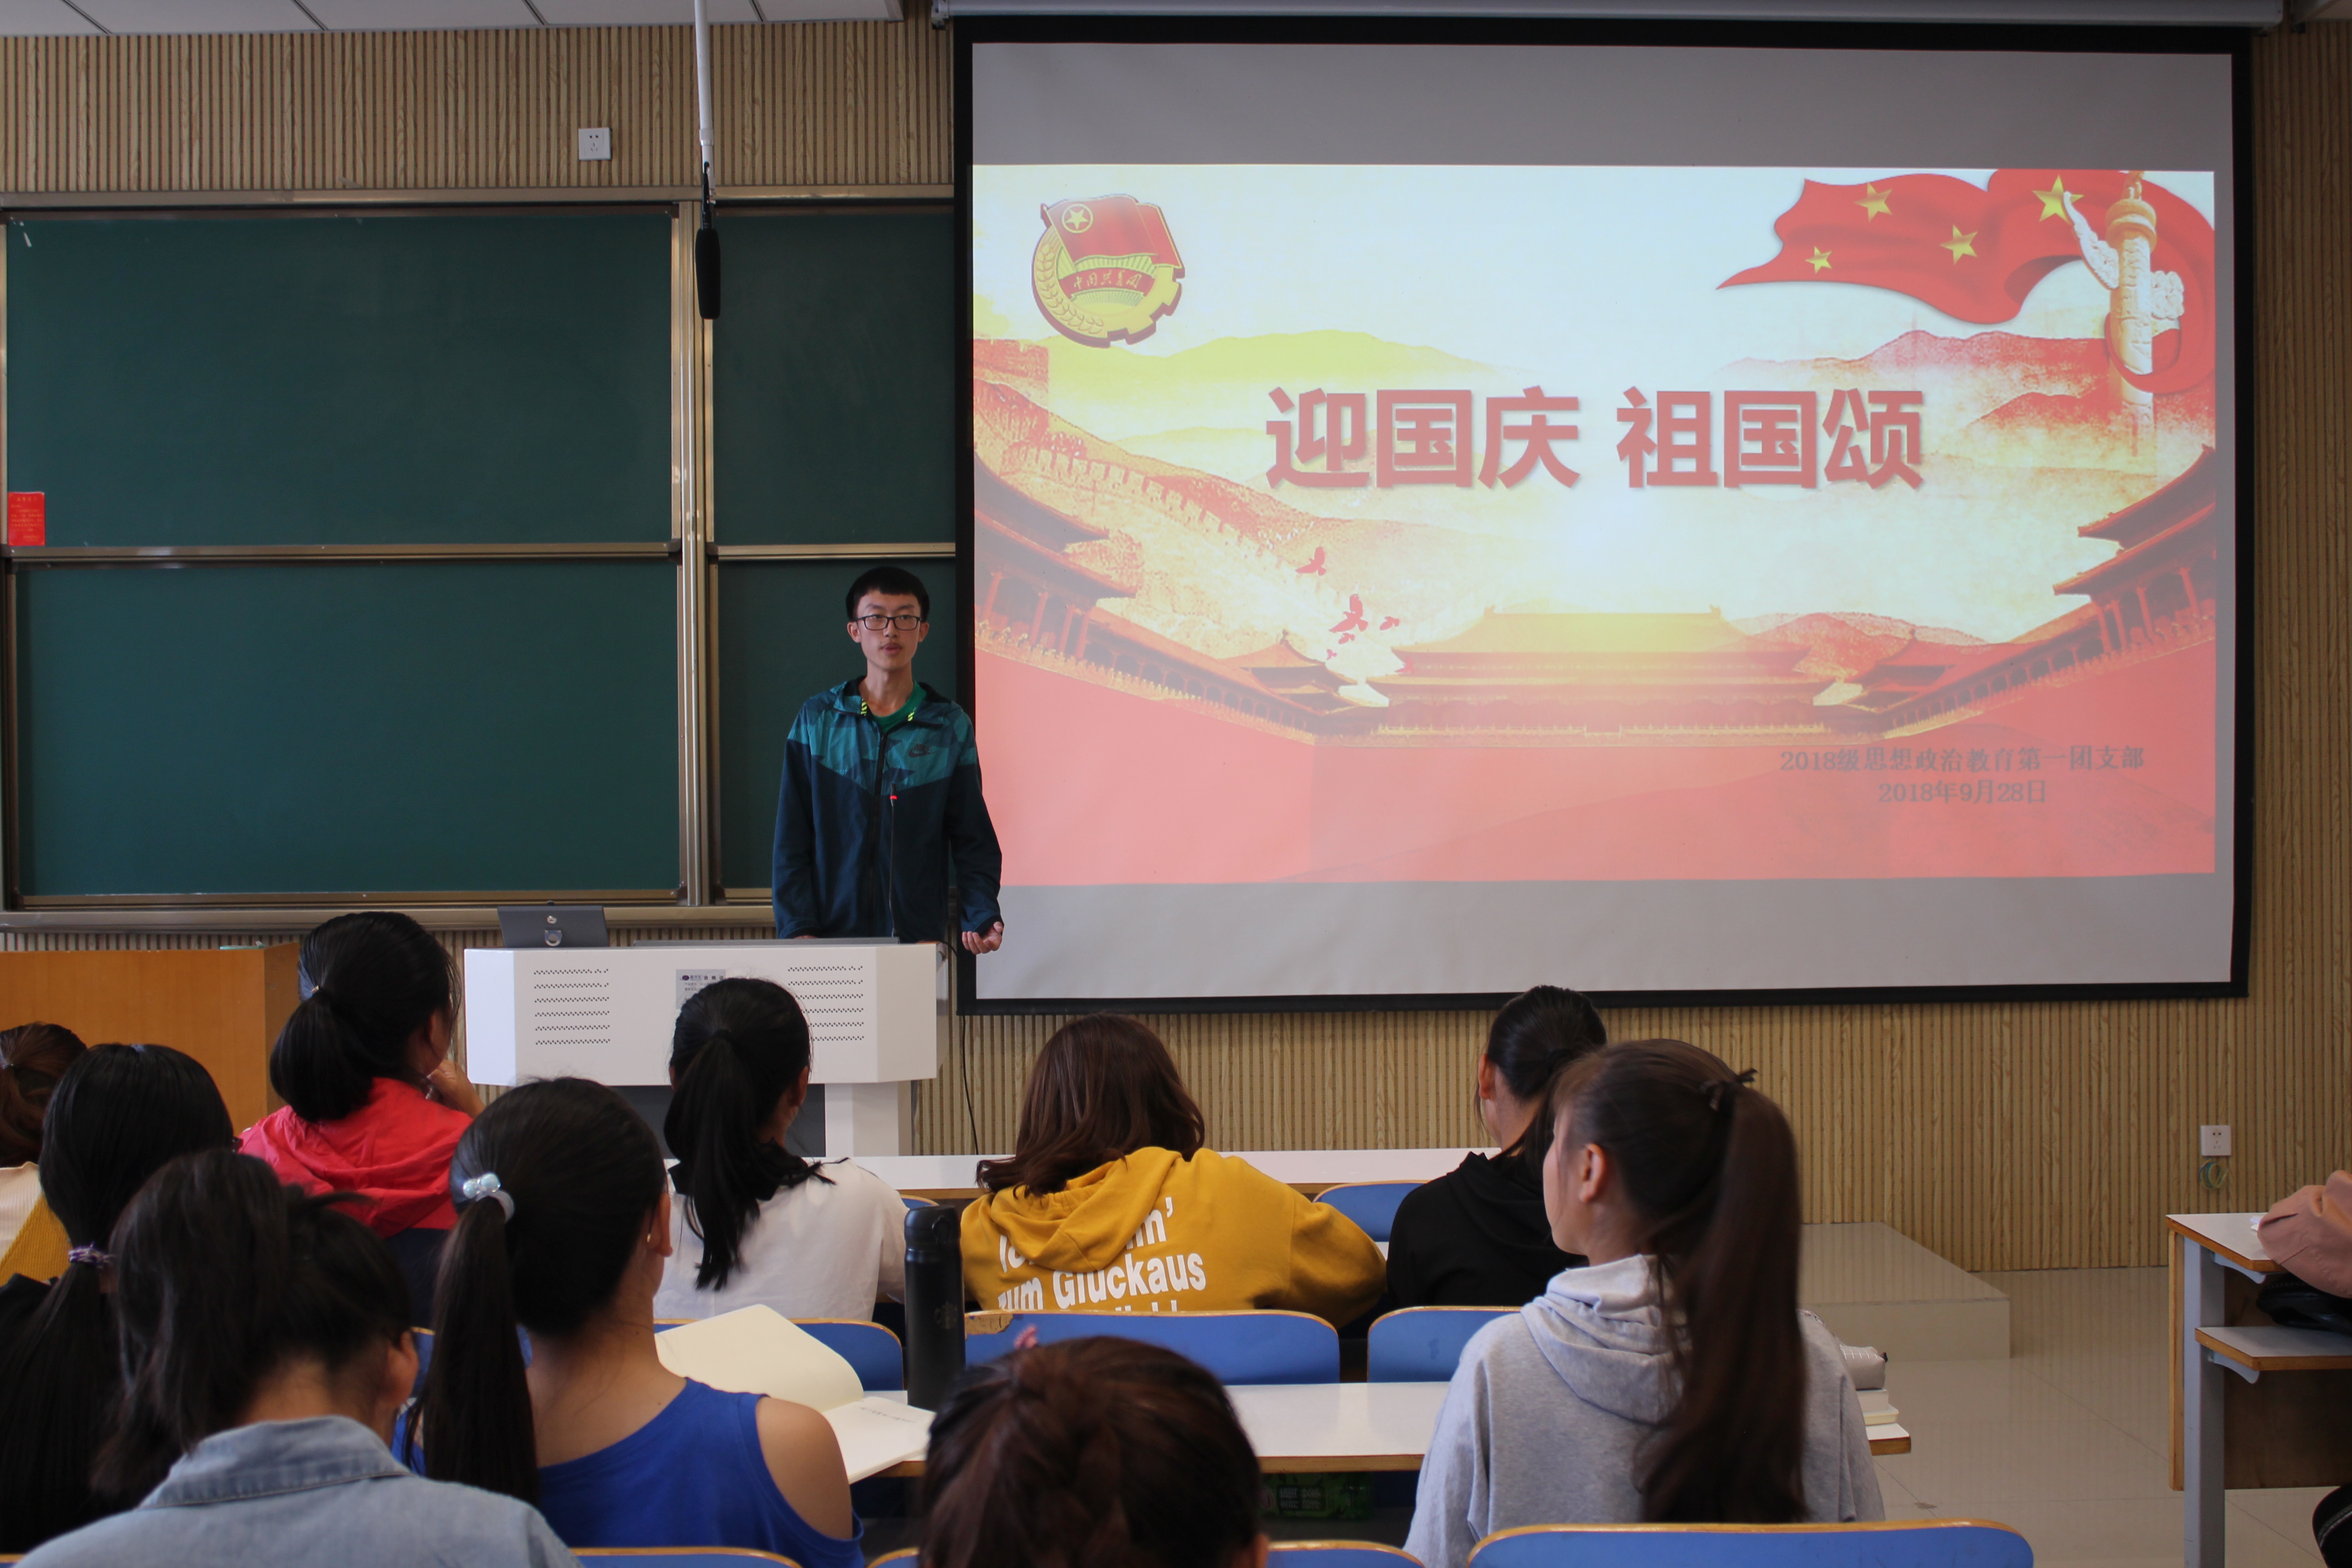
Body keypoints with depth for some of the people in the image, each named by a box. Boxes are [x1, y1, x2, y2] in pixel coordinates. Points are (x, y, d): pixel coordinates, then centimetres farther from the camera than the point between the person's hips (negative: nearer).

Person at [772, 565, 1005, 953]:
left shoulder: (950, 727, 7)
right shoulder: (817, 719, 7)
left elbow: (972, 840, 6)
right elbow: (792, 840, 6)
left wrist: (982, 914, -10)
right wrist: (798, 927, -4)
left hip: (920, 937, 0)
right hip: (832, 936, 0)